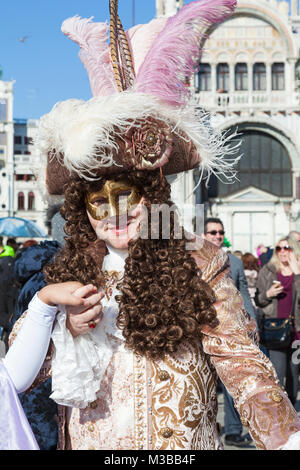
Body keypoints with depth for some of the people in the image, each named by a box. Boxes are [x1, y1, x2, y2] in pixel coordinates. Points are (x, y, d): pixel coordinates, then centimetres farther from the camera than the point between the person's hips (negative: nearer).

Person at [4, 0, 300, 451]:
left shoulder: (198, 263, -8)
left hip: (180, 445, -3)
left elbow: (243, 365, -17)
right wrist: (45, 305, -15)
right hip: (87, 444, 3)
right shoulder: (69, 274, 2)